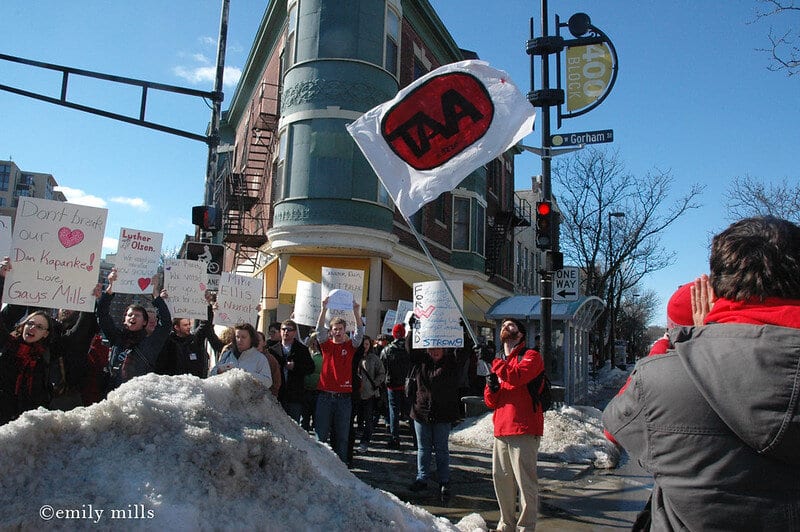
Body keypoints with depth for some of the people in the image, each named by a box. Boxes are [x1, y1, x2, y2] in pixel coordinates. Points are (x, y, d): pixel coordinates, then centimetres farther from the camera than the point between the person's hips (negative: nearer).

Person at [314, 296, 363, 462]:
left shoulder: (351, 346, 6)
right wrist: (324, 309, -21)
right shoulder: (326, 344, 7)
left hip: (344, 397, 0)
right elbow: (319, 329, -8)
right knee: (321, 433, 4)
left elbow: (360, 332, -9)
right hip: (325, 395, 0)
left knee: (342, 435, 6)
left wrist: (355, 311, -22)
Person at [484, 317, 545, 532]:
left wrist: (495, 362, -14)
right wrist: (492, 388, -5)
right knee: (501, 478, 12)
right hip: (501, 429, 7)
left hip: (524, 429, -7)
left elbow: (517, 377, -23)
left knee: (525, 481, -3)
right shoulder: (498, 360, 18)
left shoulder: (531, 356, -1)